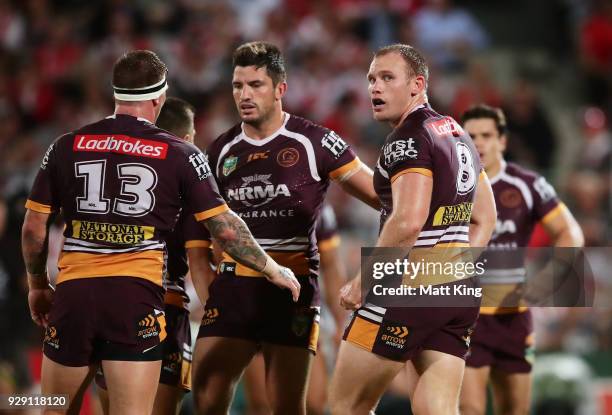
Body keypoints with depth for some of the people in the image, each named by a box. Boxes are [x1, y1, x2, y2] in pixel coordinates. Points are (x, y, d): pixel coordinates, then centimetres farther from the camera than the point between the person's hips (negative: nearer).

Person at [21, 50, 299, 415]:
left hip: (73, 292, 2)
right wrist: (273, 270, 18)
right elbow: (225, 227, 4)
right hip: (137, 295, -2)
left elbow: (34, 226, 10)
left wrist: (38, 286, 25)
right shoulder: (180, 154, 2)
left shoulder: (66, 147, 8)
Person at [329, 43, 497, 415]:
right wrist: (457, 269, 18)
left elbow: (408, 223, -24)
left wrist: (362, 283, -16)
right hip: (460, 292, 9)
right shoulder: (459, 135, 17)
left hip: (409, 290, -9)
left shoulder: (408, 139, -12)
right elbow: (485, 219, 23)